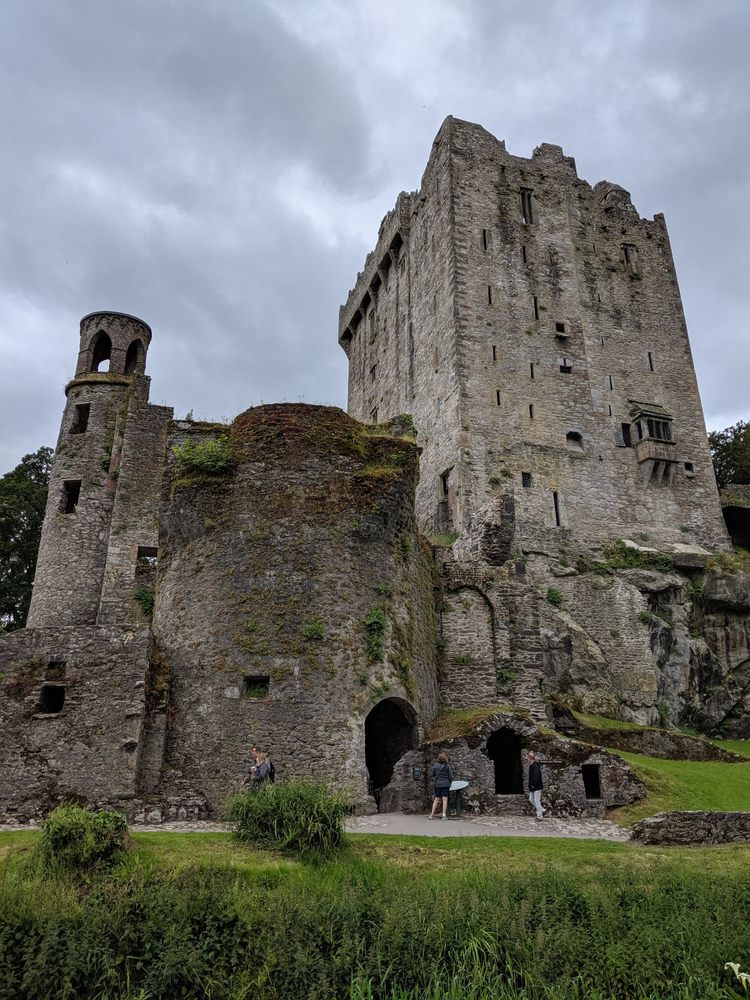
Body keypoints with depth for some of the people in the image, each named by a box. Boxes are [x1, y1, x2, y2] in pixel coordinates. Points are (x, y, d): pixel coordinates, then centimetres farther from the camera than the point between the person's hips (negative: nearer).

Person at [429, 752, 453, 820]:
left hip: (438, 784, 3)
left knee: (436, 799, 10)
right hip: (446, 784, -3)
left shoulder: (435, 765, 0)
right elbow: (450, 776, -3)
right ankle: (444, 815, -2)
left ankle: (432, 815, 11)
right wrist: (450, 783, 12)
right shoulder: (447, 766, -6)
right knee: (445, 799, 2)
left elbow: (432, 774, 7)